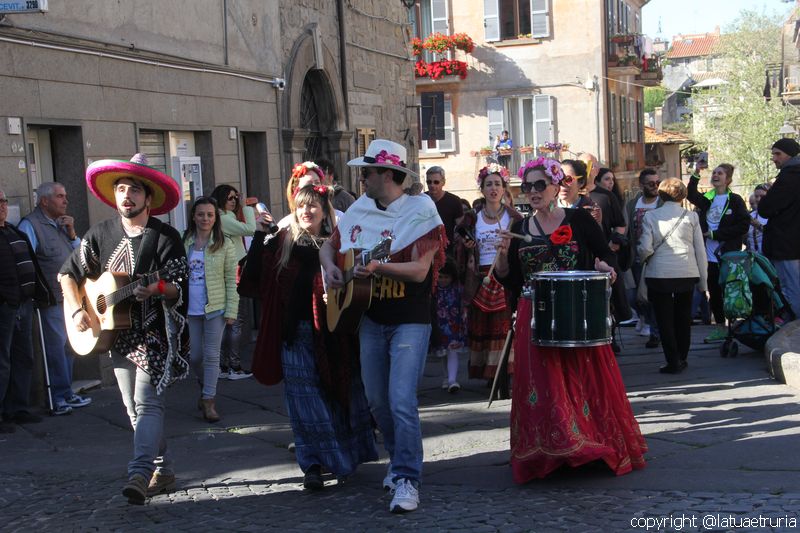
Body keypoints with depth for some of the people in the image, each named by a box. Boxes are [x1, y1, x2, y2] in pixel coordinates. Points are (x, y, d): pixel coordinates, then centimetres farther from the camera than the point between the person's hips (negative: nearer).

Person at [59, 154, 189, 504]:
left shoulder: (166, 237, -9)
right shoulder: (100, 234, 3)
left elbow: (178, 289, -11)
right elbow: (68, 273, 12)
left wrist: (155, 288, -32)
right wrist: (75, 310, -2)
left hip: (155, 333, -5)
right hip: (118, 333, 5)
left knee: (147, 403, -15)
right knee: (134, 407, 10)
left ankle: (140, 473, -21)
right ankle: (163, 469, 21)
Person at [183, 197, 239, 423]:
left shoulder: (225, 245, -3)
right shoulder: (184, 243, 3)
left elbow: (231, 281, -3)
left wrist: (231, 311, -7)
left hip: (215, 308, -2)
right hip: (190, 309, 2)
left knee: (211, 355, 1)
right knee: (194, 357, 9)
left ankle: (209, 400, 11)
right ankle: (206, 385, 36)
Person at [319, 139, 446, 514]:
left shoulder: (420, 211, -12)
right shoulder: (358, 210, 5)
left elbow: (420, 270, -19)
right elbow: (329, 246, 19)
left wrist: (378, 267, -32)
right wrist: (330, 266, -3)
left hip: (410, 321, -6)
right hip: (371, 319, 6)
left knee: (402, 401, -15)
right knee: (377, 401, 14)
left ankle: (407, 479, -6)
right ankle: (399, 459, 35)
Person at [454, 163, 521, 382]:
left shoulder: (514, 218, 4)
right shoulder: (471, 219, 10)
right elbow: (460, 250, 16)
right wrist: (465, 245, -5)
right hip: (480, 280, 2)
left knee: (505, 326, -8)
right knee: (482, 328, 1)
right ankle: (489, 374, 10)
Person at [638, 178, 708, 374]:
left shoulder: (650, 216, -2)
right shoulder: (691, 216, 2)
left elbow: (645, 248, -9)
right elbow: (700, 250, 3)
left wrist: (642, 258, 14)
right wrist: (703, 280, 10)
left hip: (659, 275, -2)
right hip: (687, 275, 2)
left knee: (664, 319, 5)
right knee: (683, 317, 15)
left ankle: (673, 362, 1)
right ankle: (682, 358, 22)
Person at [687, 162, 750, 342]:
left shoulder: (734, 200, -3)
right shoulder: (707, 199, 12)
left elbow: (743, 226, -11)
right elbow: (691, 195, -9)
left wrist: (716, 234, -12)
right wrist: (696, 174, -18)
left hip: (728, 256, -5)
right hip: (710, 256, 5)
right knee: (714, 294, 10)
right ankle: (721, 328, 21)